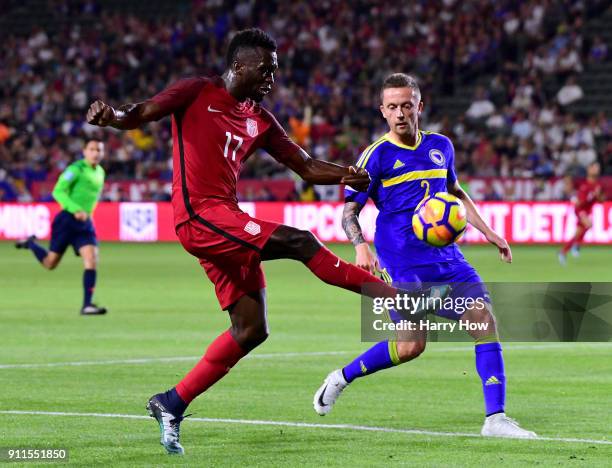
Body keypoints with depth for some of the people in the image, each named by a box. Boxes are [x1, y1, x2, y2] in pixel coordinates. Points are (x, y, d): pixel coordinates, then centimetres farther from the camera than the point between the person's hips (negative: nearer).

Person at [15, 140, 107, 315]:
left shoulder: (100, 172, 11)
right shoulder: (76, 169, -13)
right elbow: (58, 191, -19)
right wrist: (76, 210, -29)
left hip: (85, 223, 6)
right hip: (67, 220, -6)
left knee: (92, 260, -13)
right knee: (50, 263, 6)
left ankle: (87, 305, -13)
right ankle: (30, 243, 37)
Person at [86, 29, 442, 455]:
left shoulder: (259, 121, 18)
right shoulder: (197, 93, 0)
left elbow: (306, 167, 17)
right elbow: (139, 115, -7)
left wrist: (345, 176, -2)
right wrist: (111, 115, -31)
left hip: (228, 224, 8)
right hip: (200, 216, -8)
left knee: (252, 330, 3)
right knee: (299, 242, -19)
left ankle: (172, 405, 9)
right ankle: (396, 297, -13)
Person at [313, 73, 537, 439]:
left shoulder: (440, 146, 11)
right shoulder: (377, 155, -5)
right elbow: (349, 211, -4)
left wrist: (488, 232, 22)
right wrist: (361, 247, -23)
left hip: (446, 256, 5)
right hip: (402, 262, -5)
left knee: (485, 320, -11)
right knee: (411, 345, -11)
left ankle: (495, 419, -9)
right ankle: (341, 379, 13)